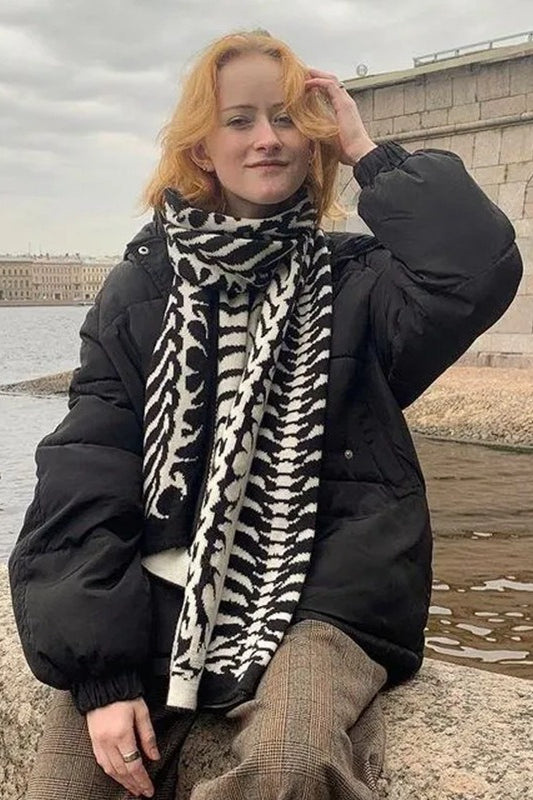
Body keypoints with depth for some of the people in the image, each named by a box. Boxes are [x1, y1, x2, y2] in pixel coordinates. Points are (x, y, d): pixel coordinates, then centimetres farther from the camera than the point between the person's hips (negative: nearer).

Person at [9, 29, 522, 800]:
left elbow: (481, 268, -16)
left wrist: (371, 154, -4)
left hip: (315, 596, -1)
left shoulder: (352, 281, 6)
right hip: (157, 594, 2)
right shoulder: (143, 287, 5)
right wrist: (100, 668, -12)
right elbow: (85, 477, -3)